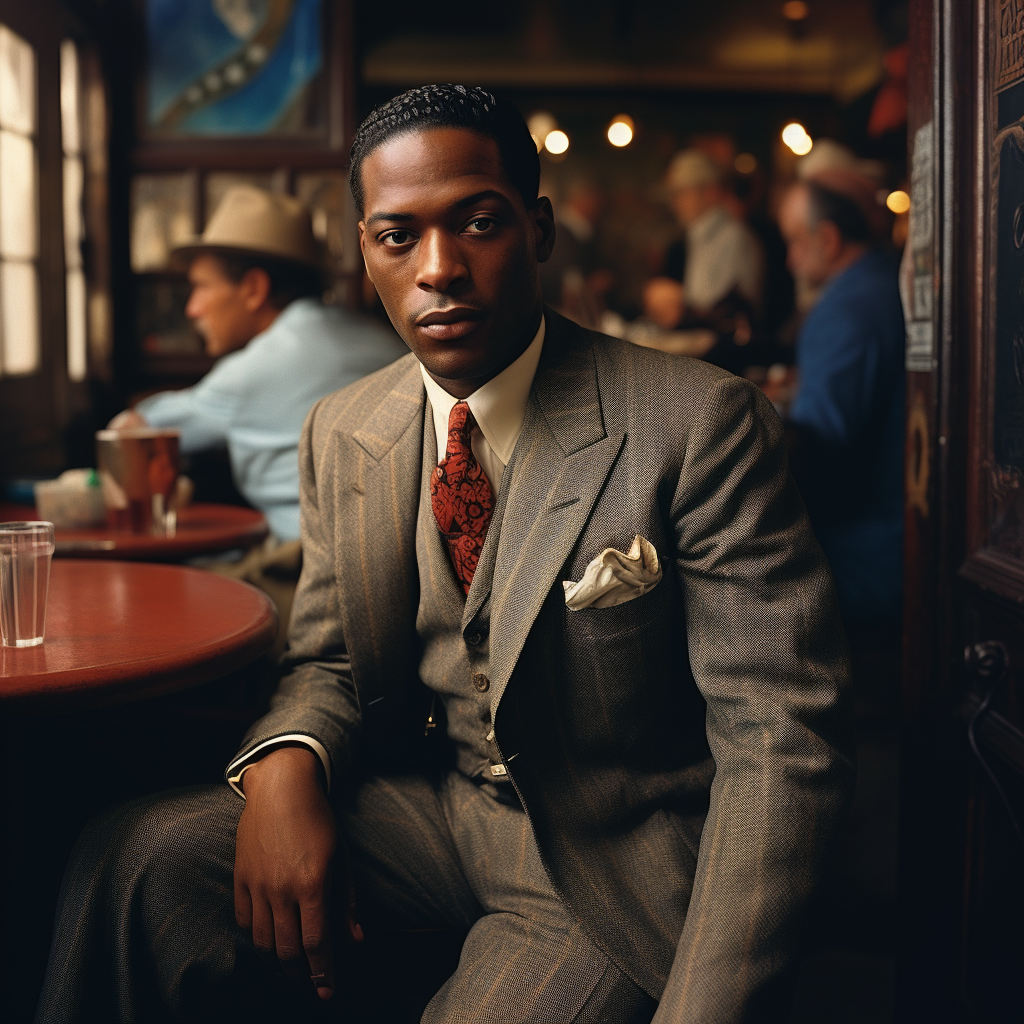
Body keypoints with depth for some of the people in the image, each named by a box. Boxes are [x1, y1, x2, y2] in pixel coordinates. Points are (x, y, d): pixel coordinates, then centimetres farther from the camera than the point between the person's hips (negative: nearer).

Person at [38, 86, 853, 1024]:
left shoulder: (700, 423, -17)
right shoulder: (339, 435, 1)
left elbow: (779, 742, -18)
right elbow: (331, 663, 11)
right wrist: (283, 764, -14)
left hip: (613, 859, -3)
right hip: (430, 806, 4)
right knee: (135, 858, -15)